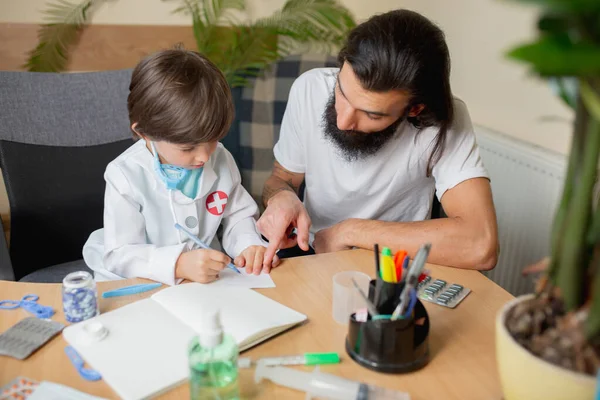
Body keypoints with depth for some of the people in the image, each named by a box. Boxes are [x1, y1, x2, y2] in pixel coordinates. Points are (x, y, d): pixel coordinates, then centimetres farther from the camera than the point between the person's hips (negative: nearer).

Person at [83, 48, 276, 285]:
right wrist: (178, 264, -33)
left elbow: (238, 215, 7)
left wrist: (249, 244, -14)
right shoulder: (126, 176, -17)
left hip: (209, 281, 3)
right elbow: (121, 255, -18)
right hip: (141, 288, -2)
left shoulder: (221, 159, -3)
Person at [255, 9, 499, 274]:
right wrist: (281, 198, -21)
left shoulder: (444, 122, -21)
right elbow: (282, 178, 1)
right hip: (311, 257, 3)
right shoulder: (309, 89, -13)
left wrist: (350, 231, -25)